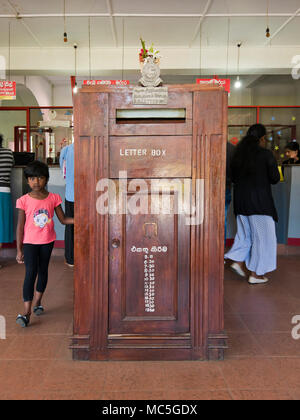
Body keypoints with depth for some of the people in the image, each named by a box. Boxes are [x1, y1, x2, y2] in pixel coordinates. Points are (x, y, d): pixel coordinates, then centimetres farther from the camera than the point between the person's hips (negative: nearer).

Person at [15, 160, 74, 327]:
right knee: (30, 273, -9)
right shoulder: (24, 201, -9)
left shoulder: (53, 198, -4)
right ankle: (27, 313, -5)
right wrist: (19, 249, -5)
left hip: (47, 241, 3)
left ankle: (37, 302, 34)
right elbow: (20, 226, -5)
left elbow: (63, 219, 2)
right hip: (30, 242, -3)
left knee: (43, 271, 15)